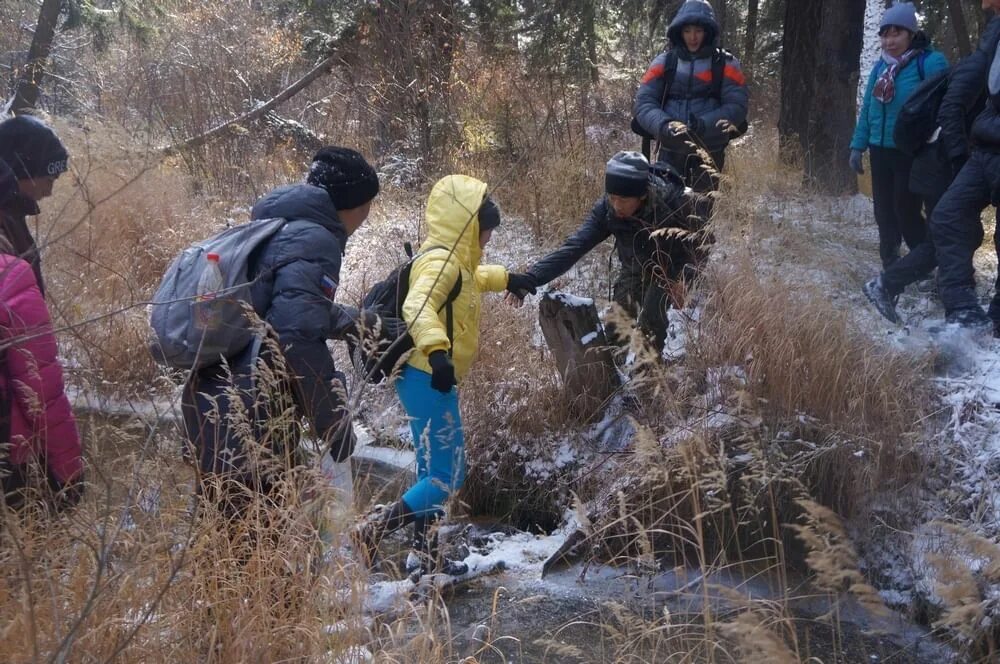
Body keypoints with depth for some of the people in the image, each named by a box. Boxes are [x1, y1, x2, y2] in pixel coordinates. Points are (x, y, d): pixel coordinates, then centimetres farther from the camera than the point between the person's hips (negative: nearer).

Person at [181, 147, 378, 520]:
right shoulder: (314, 242, -12)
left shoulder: (277, 227, 17)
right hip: (247, 416, -10)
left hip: (214, 402, 10)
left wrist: (347, 321, 46)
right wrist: (336, 427, -16)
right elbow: (299, 338, -23)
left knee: (228, 521, 17)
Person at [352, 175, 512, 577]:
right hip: (429, 379, -11)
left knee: (434, 472, 18)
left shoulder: (455, 260, 15)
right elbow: (417, 306, -36)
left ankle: (425, 557, 27)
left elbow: (474, 279, 41)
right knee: (447, 477, -7)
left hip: (431, 380, 11)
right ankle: (372, 530, -4)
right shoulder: (442, 261, -17)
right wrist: (437, 350, -50)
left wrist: (507, 279, 54)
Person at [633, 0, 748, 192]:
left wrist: (704, 124, -23)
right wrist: (663, 125, -24)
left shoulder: (726, 64, 2)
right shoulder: (663, 62, 5)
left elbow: (737, 106, -6)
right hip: (670, 150, 1)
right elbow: (643, 104, -2)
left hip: (710, 150, -1)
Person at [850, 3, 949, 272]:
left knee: (906, 211, -4)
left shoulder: (930, 62, -12)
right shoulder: (880, 67, 8)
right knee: (884, 212, 10)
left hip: (911, 154, -7)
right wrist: (858, 146, 10)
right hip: (881, 151, 7)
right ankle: (890, 269, 20)